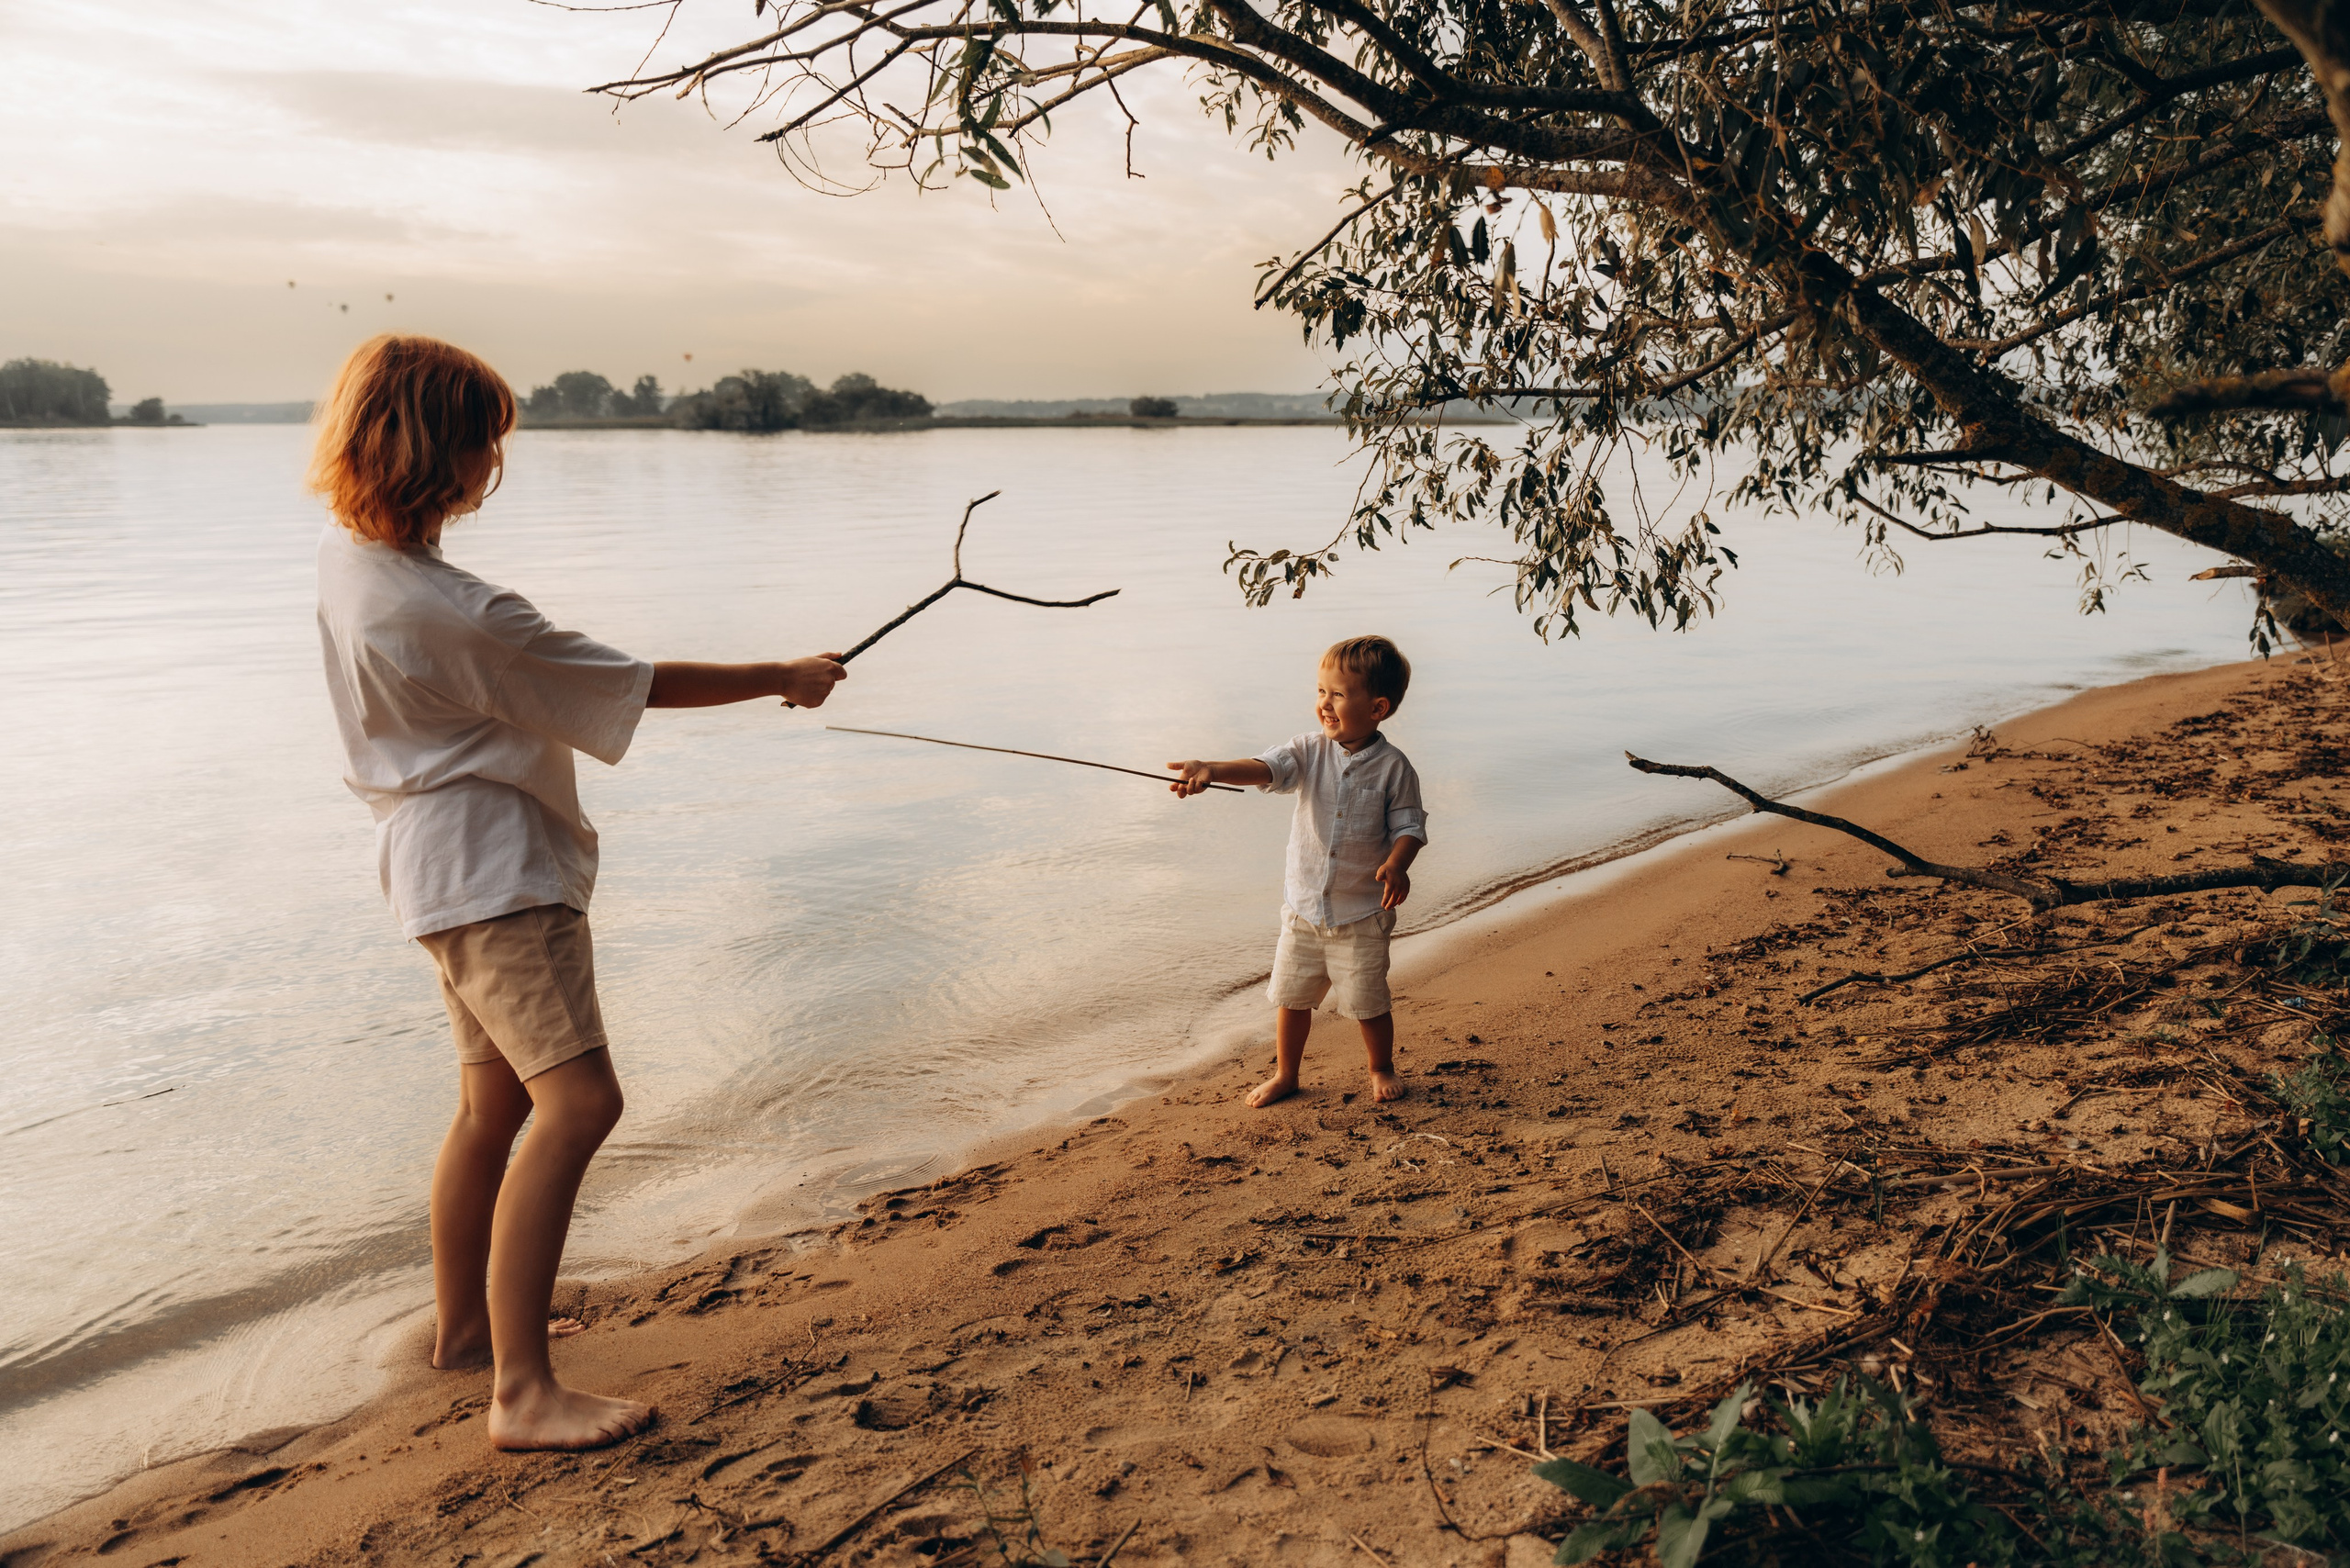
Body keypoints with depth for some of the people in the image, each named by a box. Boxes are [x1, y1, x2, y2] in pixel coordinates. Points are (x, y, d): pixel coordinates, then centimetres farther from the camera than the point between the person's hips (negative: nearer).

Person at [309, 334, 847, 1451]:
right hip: (491, 870, -10)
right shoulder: (465, 615, -24)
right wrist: (782, 677, -5)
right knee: (576, 1100, -15)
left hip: (441, 864, 10)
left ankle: (465, 1323, 35)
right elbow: (637, 685, -16)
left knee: (494, 1100, 19)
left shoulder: (342, 554, 3)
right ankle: (523, 1392, -14)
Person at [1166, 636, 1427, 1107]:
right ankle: (1285, 1074, 32)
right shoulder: (1309, 751, -3)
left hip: (1361, 912, -3)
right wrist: (1211, 771, -37)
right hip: (1303, 905, 3)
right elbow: (1265, 768, -19)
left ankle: (1382, 1070, 33)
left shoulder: (1393, 767, -9)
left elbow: (1409, 826, -6)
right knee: (1291, 994, 13)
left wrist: (1396, 864, -26)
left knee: (1368, 1001, 7)